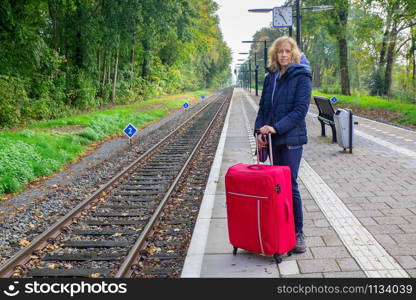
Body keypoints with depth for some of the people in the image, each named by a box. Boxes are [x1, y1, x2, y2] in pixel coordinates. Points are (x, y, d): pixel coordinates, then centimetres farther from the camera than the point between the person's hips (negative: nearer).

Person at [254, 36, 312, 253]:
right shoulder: (271, 77, 12)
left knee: (290, 185, -5)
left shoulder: (301, 77, -6)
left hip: (291, 139, -6)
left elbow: (300, 109, -14)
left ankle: (298, 233, 6)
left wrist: (276, 127, -21)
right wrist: (260, 130, -1)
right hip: (273, 140, 6)